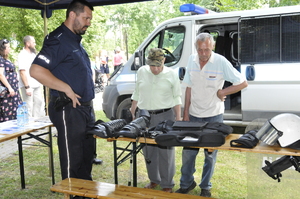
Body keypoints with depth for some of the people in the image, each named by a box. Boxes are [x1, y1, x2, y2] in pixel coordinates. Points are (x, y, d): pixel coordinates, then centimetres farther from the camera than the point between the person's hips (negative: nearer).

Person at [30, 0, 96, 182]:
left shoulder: (76, 40, 16)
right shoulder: (58, 39, -14)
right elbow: (36, 71, -25)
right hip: (68, 110, -10)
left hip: (86, 108, 10)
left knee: (87, 157, 19)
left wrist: (89, 101, 14)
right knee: (72, 162, 2)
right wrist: (67, 89, -23)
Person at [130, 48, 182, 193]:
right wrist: (132, 112, 14)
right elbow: (136, 94, 14)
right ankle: (154, 179, 28)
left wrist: (178, 117, -1)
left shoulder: (172, 75, -2)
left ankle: (167, 184, 14)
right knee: (148, 149, 10)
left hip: (165, 115, -3)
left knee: (166, 151, 0)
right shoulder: (141, 72, 5)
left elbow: (176, 98, 3)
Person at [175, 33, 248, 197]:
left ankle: (205, 187, 26)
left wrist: (222, 92, -15)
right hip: (193, 115, 3)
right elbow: (189, 88, 5)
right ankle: (186, 184, 27)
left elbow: (242, 83, -8)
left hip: (213, 116, -3)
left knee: (210, 154, 9)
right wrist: (186, 113, 4)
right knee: (188, 151, 9)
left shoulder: (221, 62, -14)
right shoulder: (192, 60, -2)